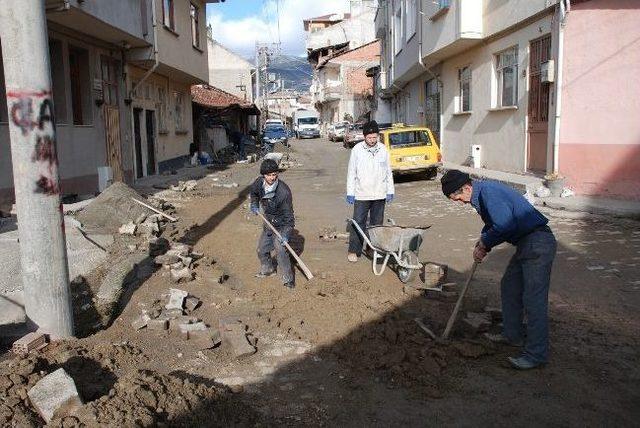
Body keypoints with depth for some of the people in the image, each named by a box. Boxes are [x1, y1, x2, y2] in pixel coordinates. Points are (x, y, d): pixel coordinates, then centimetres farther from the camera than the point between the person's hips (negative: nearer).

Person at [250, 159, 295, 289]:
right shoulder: (259, 183, -12)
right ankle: (267, 269, 46)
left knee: (280, 249, -21)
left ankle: (288, 279, -9)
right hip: (268, 223, 7)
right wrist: (254, 205, 1)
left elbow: (288, 214, -26)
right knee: (262, 249, 19)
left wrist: (285, 234, -33)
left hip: (282, 225, -7)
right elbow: (254, 192, 15)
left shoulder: (284, 191, -30)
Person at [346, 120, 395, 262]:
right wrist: (350, 193, -5)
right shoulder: (357, 150, -5)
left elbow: (388, 171, 9)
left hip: (380, 194, 3)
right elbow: (351, 173, -2)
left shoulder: (383, 149, 3)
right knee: (358, 223, -3)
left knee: (377, 223, 10)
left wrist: (390, 191, 6)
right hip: (361, 194, -3)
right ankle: (354, 250, 5)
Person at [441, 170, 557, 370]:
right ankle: (513, 334, 32)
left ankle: (536, 354, -2)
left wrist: (484, 244, -10)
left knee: (533, 299, -8)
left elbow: (505, 226, -26)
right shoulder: (481, 193, 13)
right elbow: (492, 222, 25)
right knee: (509, 287, 19)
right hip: (525, 244, 11)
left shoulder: (488, 192, -20)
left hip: (538, 244, -11)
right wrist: (482, 244, 8)